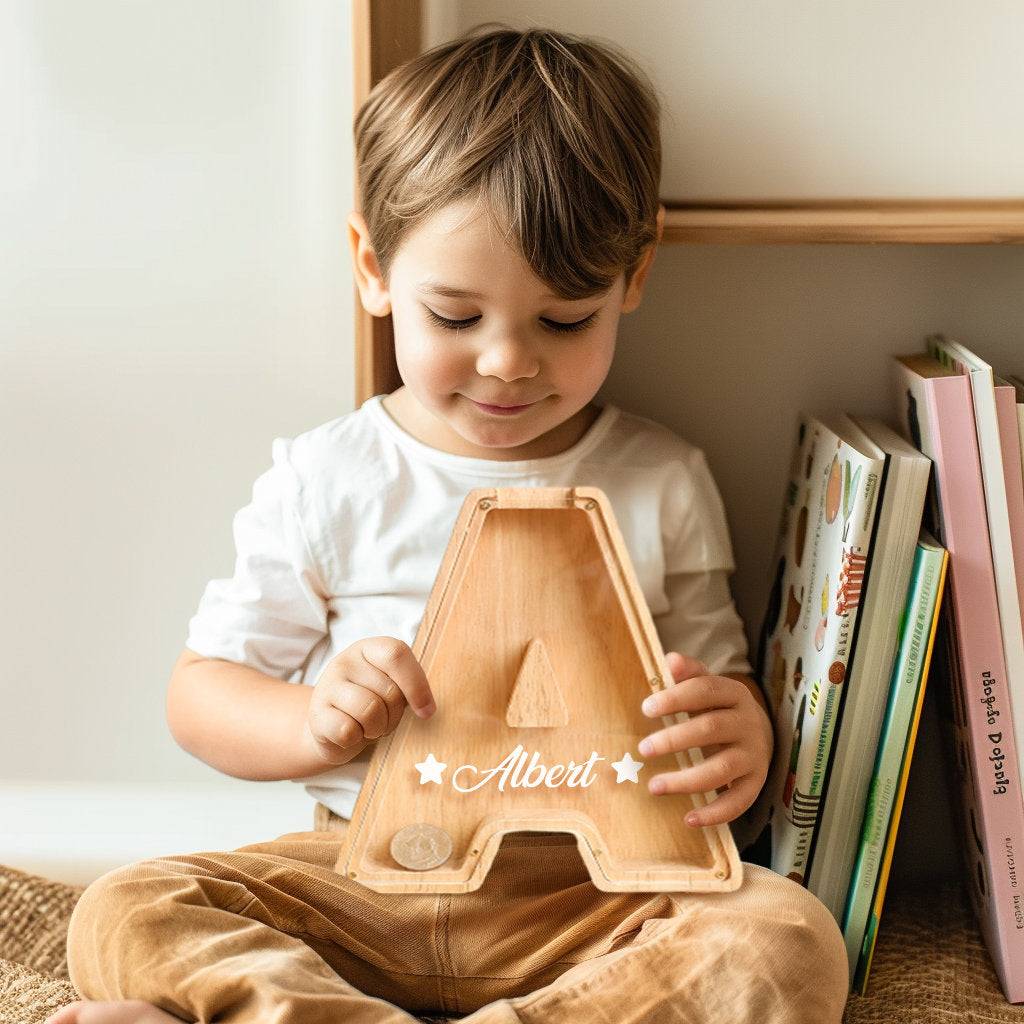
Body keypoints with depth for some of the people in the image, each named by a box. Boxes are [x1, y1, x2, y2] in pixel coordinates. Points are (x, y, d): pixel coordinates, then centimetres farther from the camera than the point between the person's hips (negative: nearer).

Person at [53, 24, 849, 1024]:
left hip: (592, 887, 1)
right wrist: (312, 721, -15)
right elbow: (202, 688, 8)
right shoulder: (323, 481, 3)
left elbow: (722, 687, 11)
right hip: (363, 875, 0)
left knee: (789, 943, -29)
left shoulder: (661, 484, 4)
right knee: (124, 914, -20)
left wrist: (742, 735, -15)